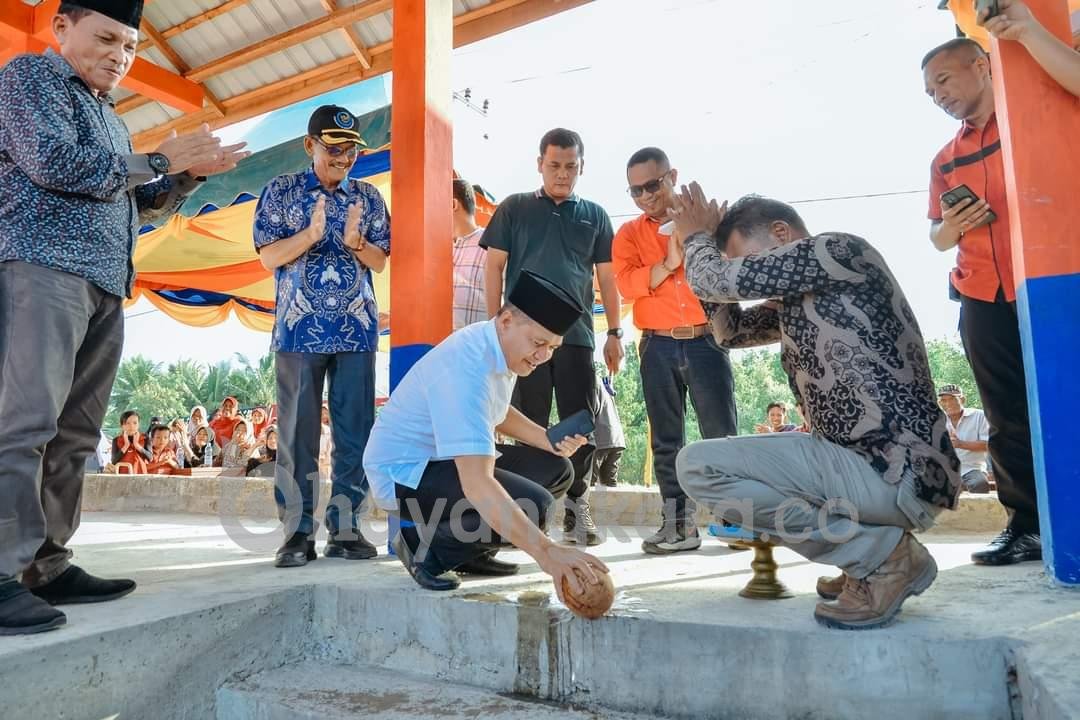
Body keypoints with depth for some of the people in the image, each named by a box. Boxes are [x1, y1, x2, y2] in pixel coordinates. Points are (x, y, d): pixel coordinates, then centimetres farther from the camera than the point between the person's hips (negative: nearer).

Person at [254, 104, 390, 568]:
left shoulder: (368, 197, 13)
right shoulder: (282, 191, 7)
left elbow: (380, 263, 9)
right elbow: (269, 257, 0)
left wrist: (355, 242, -11)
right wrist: (310, 234, -16)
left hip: (358, 330, 2)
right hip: (299, 329, -2)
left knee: (355, 432, 1)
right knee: (297, 433, 0)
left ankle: (345, 529, 8)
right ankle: (297, 532, 7)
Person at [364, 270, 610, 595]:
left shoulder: (499, 345, -2)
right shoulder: (466, 368, -31)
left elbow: (497, 415, 18)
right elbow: (476, 484, -40)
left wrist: (549, 440, 1)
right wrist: (546, 552, -46)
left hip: (448, 458, 10)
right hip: (404, 471, -10)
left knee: (556, 469, 8)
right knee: (531, 504, -27)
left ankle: (470, 552, 12)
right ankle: (425, 545, -5)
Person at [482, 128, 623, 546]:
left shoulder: (594, 215, 14)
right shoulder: (514, 209, 10)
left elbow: (606, 277, 13)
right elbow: (494, 267, 7)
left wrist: (615, 332, 6)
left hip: (576, 334, 1)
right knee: (529, 424, 4)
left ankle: (576, 502, 13)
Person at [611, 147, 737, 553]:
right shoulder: (629, 234, 10)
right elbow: (626, 284, -6)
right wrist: (668, 263, -18)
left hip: (707, 341, -1)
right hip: (658, 347, 1)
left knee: (721, 433, 1)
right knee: (666, 439, 3)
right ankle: (679, 524, 10)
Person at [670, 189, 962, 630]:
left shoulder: (839, 250, -9)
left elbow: (717, 281, -11)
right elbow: (731, 331, 27)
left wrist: (697, 237, 12)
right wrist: (705, 240, 19)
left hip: (897, 473, -10)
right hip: (872, 464, 10)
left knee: (699, 466, -15)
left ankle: (880, 554, -8)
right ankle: (871, 553, 13)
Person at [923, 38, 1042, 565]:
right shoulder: (946, 160, 17)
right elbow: (937, 239, 18)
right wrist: (950, 226, -3)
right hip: (982, 299, 4)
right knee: (1009, 418, 4)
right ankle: (1027, 526, 11)